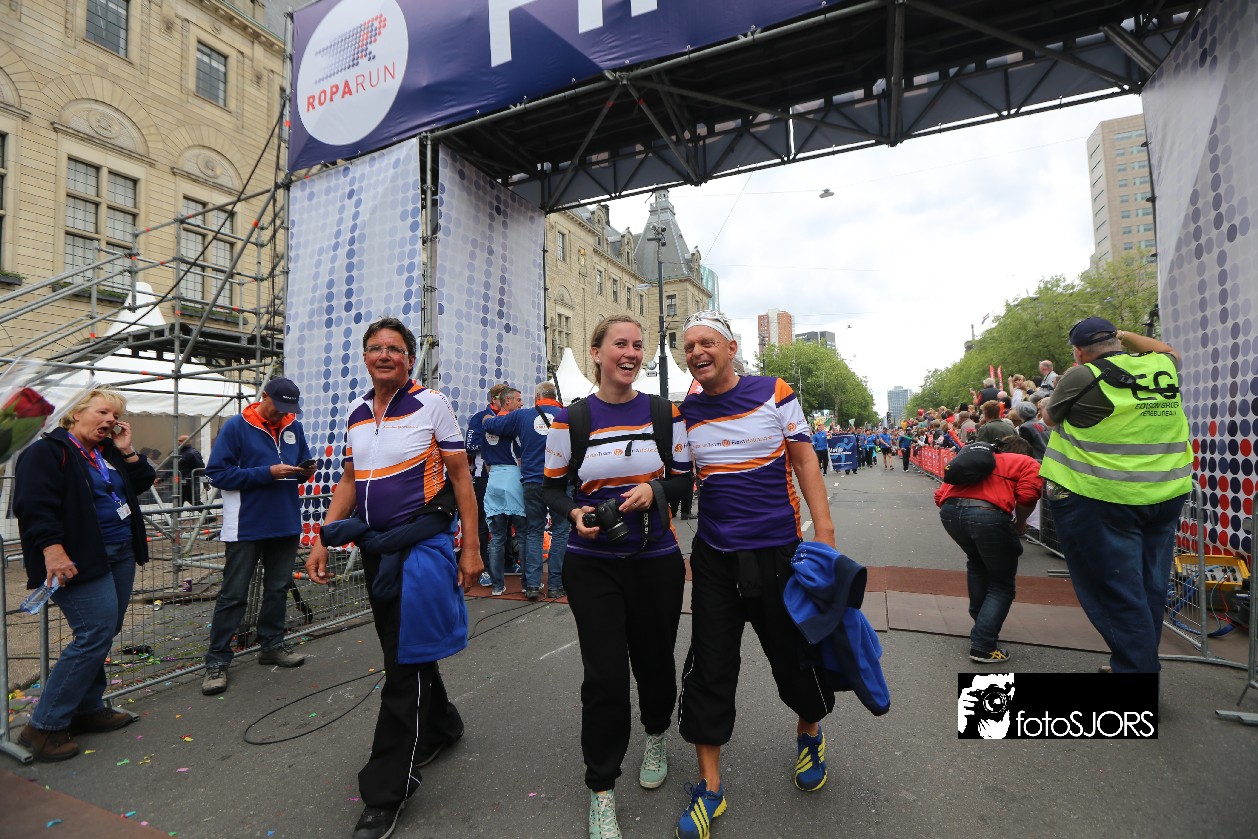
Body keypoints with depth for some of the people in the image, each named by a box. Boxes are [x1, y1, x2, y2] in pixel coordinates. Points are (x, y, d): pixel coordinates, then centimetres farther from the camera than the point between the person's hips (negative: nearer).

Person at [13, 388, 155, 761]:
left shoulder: (110, 453, 16)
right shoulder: (47, 451, -8)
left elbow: (142, 483, 18)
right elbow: (34, 504, -17)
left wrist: (127, 451, 6)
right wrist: (52, 550, -26)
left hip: (120, 556, 9)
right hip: (81, 561, -8)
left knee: (100, 635, 13)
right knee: (96, 635, -12)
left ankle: (87, 709, 26)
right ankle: (44, 727, 2)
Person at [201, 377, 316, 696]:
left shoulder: (294, 428, 7)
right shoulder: (236, 426, -8)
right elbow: (217, 473, -12)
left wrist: (305, 471, -8)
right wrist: (267, 473, -20)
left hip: (286, 524, 5)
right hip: (246, 526, -5)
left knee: (278, 588, 14)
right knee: (233, 594, 2)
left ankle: (272, 645, 29)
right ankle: (217, 661, 12)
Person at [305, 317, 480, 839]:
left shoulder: (430, 404, -7)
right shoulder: (356, 414, 10)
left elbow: (460, 475, -7)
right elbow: (349, 482, 17)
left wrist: (471, 547, -11)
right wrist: (322, 539, 7)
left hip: (423, 544, -6)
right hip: (375, 548, 7)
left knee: (405, 663, -2)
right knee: (403, 650, 18)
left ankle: (386, 792, 12)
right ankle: (442, 727, 42)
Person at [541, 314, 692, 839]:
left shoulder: (664, 412, -1)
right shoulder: (570, 419, -5)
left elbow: (684, 479, 4)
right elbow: (553, 488, 3)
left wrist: (654, 490, -16)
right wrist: (574, 514, -17)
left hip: (656, 560, 2)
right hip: (593, 565, -1)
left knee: (654, 659, 16)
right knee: (604, 675, 0)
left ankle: (656, 738, 49)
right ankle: (601, 790, 24)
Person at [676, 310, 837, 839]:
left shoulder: (774, 393, -4)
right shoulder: (683, 414, 2)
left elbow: (804, 462, -2)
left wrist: (824, 530, -10)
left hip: (778, 551, -1)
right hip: (714, 557, 2)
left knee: (794, 654, 13)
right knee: (709, 670, 4)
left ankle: (809, 734, 46)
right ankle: (709, 789, 23)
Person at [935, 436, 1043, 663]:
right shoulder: (1028, 463, 20)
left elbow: (940, 494, 23)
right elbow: (1027, 495, -2)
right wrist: (1019, 524, 15)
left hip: (949, 510, 5)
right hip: (988, 513, -5)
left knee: (977, 563, 34)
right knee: (1002, 584, 15)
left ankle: (981, 622, 41)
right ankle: (983, 646, 9)